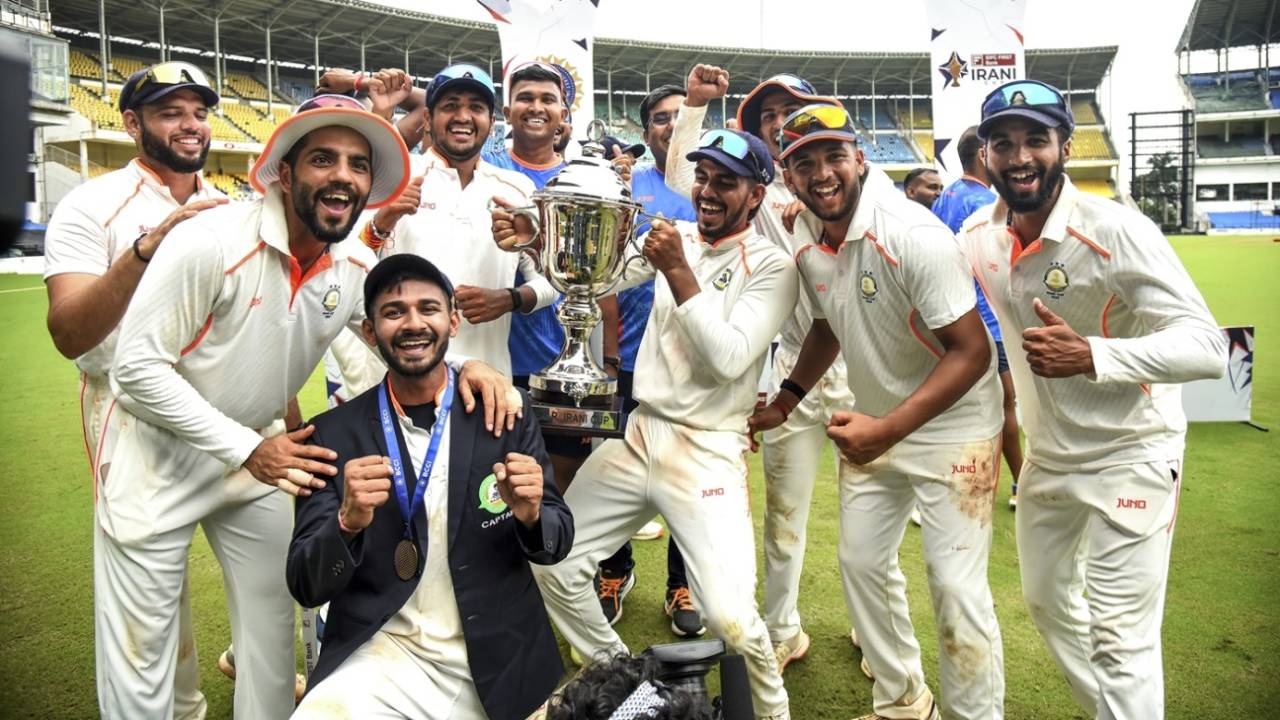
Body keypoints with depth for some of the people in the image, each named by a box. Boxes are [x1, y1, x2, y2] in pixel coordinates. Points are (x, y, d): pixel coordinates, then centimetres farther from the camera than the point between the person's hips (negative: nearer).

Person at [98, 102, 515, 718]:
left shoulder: (357, 270, -7)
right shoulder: (211, 242, -24)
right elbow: (138, 367, -22)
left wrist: (462, 365, -19)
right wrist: (245, 450, -25)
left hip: (258, 450, 5)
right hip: (159, 454, -5)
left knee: (271, 619, 15)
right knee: (141, 643, 4)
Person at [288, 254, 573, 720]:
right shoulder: (332, 434, -5)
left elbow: (559, 540, 3)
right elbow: (306, 588, -6)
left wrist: (531, 515, -20)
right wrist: (348, 522, -27)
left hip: (499, 663, 2)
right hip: (383, 656, -1)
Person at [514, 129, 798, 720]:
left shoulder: (771, 266, -6)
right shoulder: (675, 239, 9)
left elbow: (729, 359, -18)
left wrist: (679, 274, -22)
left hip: (707, 451, -6)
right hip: (639, 434, 6)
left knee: (730, 616, -17)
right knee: (552, 566, 6)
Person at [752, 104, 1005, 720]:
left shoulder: (914, 235, -25)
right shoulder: (804, 239, -3)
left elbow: (972, 352, -26)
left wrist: (887, 430, -33)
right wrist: (786, 399, 9)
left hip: (950, 424, -7)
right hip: (874, 423, 7)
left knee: (956, 587, -7)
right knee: (861, 563, 14)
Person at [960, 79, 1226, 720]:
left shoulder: (1117, 231, -23)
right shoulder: (978, 235, -5)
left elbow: (1207, 344, -28)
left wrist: (1092, 356, -43)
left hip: (1129, 457, -7)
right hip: (1046, 453, 7)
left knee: (1119, 636, -3)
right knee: (1047, 601, 22)